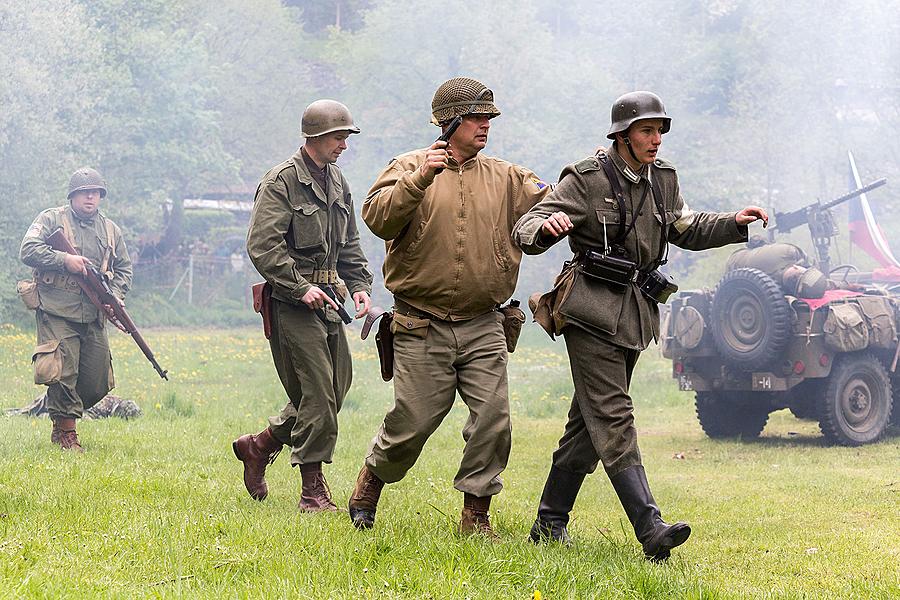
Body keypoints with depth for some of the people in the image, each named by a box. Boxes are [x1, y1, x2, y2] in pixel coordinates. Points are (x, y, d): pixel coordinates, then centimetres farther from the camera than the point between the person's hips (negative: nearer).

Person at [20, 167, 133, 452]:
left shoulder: (110, 230, 16)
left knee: (98, 383, 4)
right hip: (57, 313, -5)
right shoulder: (51, 220, 1)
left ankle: (63, 417, 26)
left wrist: (116, 295, 2)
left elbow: (124, 268, 20)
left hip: (94, 318, 5)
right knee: (63, 374, -12)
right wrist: (65, 260, -17)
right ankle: (66, 431, 3)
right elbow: (28, 251, -9)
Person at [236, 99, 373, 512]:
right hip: (292, 305, -8)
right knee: (317, 393, -10)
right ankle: (313, 491, -4)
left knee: (335, 388, 10)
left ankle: (259, 446, 27)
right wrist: (301, 287, -20)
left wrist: (359, 285, 9)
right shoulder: (282, 181, -10)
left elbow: (349, 245, 24)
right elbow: (262, 245, -17)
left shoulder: (337, 182, 16)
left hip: (326, 301, 8)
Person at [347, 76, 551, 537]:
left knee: (493, 421, -5)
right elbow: (377, 218, -13)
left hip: (483, 329, 3)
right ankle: (370, 483, 27)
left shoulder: (506, 178, 12)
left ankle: (476, 513, 8)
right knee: (412, 422, -1)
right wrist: (420, 178, -25)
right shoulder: (410, 168, 2)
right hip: (422, 328, -3)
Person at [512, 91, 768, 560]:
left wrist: (733, 223, 11)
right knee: (613, 420, -13)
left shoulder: (662, 178, 11)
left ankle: (549, 523, 20)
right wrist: (547, 226, -35)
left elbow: (685, 228, 27)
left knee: (589, 422, 12)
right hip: (593, 312, -7)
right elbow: (525, 232, -12)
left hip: (635, 315, 7)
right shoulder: (586, 179, -9)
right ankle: (650, 529, -23)